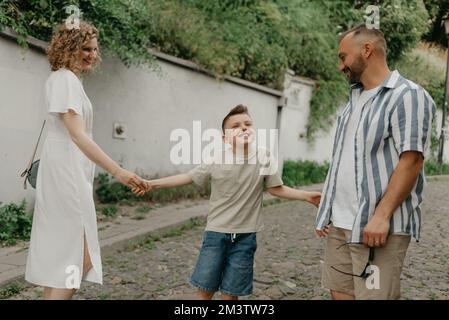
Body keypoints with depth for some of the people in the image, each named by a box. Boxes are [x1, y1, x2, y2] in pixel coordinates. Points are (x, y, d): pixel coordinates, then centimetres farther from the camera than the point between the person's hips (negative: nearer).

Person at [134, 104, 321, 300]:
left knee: (230, 292, 8)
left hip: (245, 236, 0)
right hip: (216, 233, 0)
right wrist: (153, 184, -2)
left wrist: (306, 196, -2)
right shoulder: (216, 160, -9)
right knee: (205, 288, 5)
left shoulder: (265, 158, -7)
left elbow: (276, 189, 5)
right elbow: (188, 177, 0)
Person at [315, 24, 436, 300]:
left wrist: (381, 216, -22)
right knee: (340, 293, 10)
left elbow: (411, 161, -16)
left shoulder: (408, 96, -7)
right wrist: (328, 211, 14)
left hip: (377, 226, -8)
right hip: (339, 225, 8)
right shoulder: (355, 98, 17)